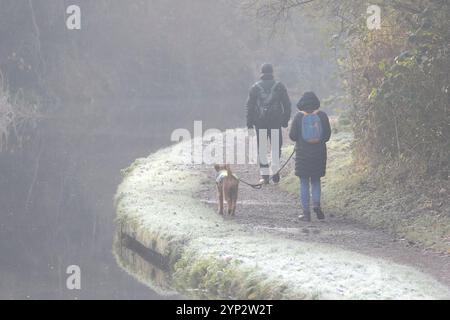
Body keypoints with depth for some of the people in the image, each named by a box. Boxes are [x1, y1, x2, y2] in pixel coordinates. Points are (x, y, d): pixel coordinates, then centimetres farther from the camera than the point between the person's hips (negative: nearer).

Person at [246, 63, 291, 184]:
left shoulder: (255, 87, 3)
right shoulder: (279, 86, 3)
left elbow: (250, 106, 3)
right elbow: (287, 104, 4)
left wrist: (250, 122, 7)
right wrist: (286, 120, 11)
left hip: (260, 122, 0)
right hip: (276, 123, 0)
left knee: (262, 149, 4)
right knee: (276, 147, 8)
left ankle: (264, 175, 1)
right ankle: (275, 173, 2)